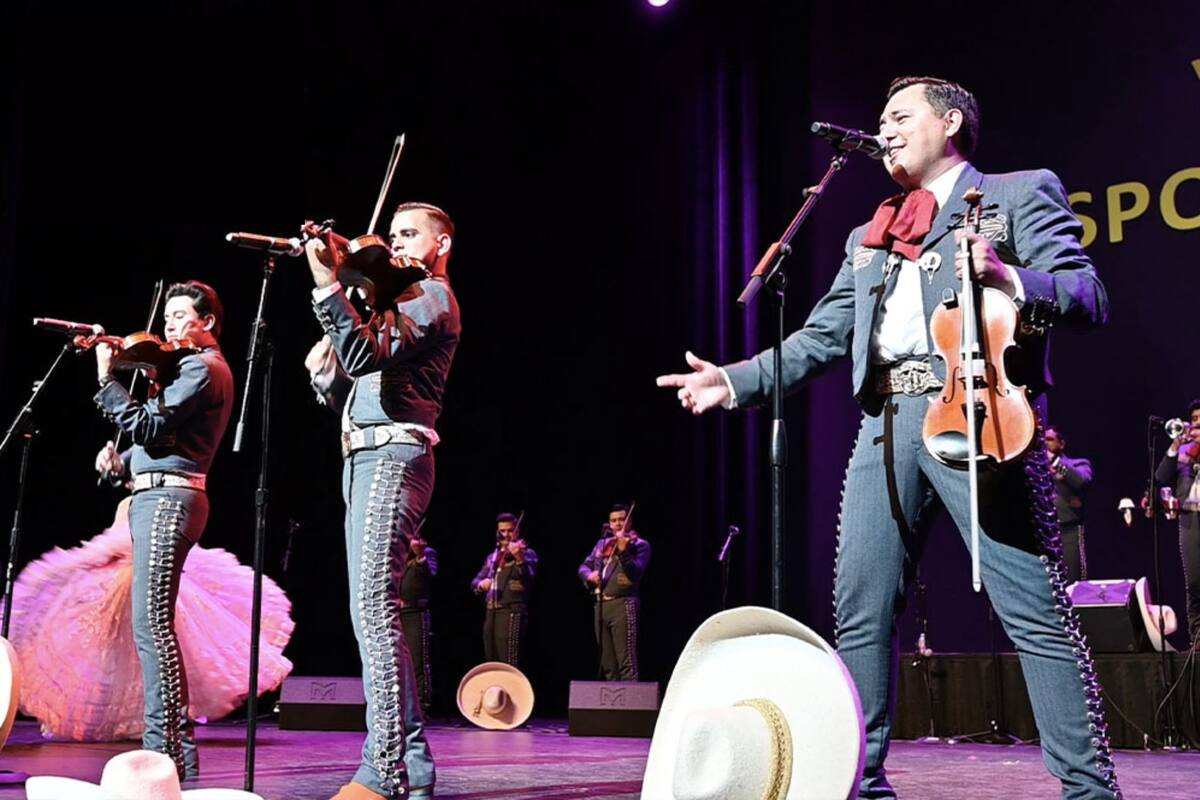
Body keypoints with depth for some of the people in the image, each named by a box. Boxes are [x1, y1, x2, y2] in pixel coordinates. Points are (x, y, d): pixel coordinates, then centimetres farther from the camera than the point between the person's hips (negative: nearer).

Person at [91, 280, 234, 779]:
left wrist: (106, 380, -15)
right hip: (156, 497, 11)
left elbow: (148, 427, -17)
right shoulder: (194, 368, 25)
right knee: (153, 626, 10)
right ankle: (177, 747, 13)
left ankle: (164, 749, -18)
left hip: (167, 498, -11)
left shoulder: (203, 368, -6)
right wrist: (122, 462, 7)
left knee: (150, 623, -16)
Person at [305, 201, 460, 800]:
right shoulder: (397, 303, 28)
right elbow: (351, 398, 25)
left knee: (374, 606, -20)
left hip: (393, 457, -10)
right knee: (372, 611, 8)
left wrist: (328, 284, -24)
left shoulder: (433, 296, -2)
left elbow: (365, 356, -20)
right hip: (366, 459, 10)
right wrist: (323, 373, 5)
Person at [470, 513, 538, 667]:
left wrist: (519, 559, -37)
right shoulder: (492, 557, 20)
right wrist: (480, 583, -5)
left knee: (509, 666, -14)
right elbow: (475, 581, 19)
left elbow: (529, 577, -18)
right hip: (491, 614, 7)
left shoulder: (527, 553, 0)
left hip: (512, 613, -7)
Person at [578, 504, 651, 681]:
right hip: (601, 605, 7)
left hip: (623, 605, -7)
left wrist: (623, 551, -29)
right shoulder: (602, 544, 18)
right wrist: (589, 574, -5)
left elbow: (636, 572, -14)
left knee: (626, 662, -13)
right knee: (608, 665, 9)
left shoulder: (639, 544, 0)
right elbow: (583, 566, 18)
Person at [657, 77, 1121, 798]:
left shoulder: (1019, 194, 11)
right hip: (886, 423, 6)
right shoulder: (868, 238, 27)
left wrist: (1010, 279, -20)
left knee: (1036, 611, -9)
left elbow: (1089, 295, -1)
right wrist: (734, 382, 13)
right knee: (860, 612, 3)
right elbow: (821, 339, 24)